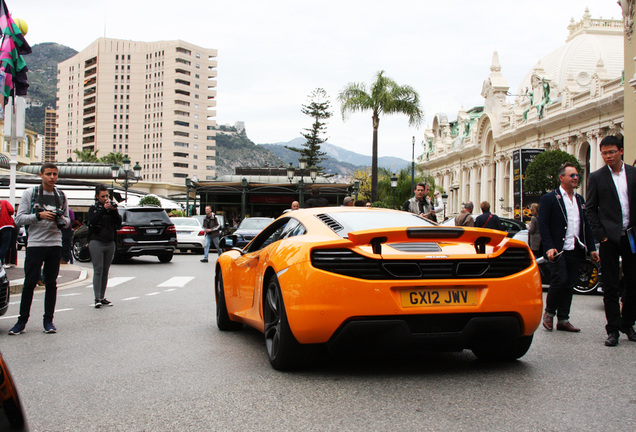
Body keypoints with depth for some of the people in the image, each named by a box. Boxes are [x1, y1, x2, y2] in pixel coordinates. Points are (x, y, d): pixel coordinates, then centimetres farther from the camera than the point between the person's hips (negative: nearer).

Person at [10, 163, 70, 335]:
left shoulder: (61, 196, 11)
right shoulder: (30, 193, 1)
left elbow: (67, 221, 15)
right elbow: (19, 219, -3)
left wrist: (62, 220, -8)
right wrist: (39, 215, -17)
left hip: (55, 244, 3)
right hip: (35, 244, -3)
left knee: (51, 283, 5)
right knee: (29, 283, -2)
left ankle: (48, 320, 11)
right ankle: (22, 321, 7)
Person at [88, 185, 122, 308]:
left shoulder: (112, 207, 12)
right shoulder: (93, 208, 6)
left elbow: (119, 223, 1)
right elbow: (92, 221, -13)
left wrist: (114, 210, -12)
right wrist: (103, 209, -19)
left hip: (110, 243, 3)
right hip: (96, 242, -3)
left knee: (105, 270, 5)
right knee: (98, 270, -9)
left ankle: (102, 297, 9)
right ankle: (97, 298, -12)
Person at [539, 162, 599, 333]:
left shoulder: (580, 200, 17)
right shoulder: (549, 198, -2)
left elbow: (586, 226, 18)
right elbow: (543, 224, -8)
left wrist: (592, 248, 11)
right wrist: (549, 247, -18)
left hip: (575, 250, 6)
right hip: (558, 250, -6)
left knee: (569, 284, 7)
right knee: (560, 280, -15)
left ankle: (563, 320, 14)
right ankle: (549, 313, 6)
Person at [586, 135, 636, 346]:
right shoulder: (596, 177, 2)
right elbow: (590, 209, 2)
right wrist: (601, 234, -6)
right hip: (610, 238, -2)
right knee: (610, 286, -1)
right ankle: (613, 329, 5)